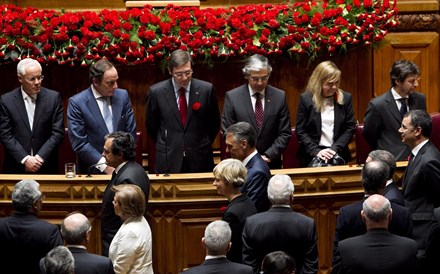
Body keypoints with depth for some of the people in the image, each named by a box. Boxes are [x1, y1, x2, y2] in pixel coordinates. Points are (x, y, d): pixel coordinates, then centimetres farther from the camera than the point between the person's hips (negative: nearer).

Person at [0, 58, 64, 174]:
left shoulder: (53, 98, 0)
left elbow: (58, 132, -3)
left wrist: (40, 157, -12)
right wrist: (25, 159, -14)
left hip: (46, 168, 1)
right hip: (16, 168, 0)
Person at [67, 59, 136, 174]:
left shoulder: (123, 96, 3)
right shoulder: (76, 103, -9)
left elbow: (131, 132, 6)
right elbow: (79, 143, -12)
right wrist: (105, 166, -16)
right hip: (93, 171, -3)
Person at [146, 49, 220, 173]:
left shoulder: (206, 89, -3)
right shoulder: (156, 92, -4)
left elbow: (214, 123, 10)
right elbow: (151, 126, 10)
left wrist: (204, 146, 12)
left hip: (200, 160, 1)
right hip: (169, 161, -1)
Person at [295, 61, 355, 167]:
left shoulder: (345, 98, 3)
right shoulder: (306, 99, -2)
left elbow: (350, 128, 2)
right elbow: (300, 131, -3)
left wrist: (334, 149, -11)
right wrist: (316, 151, -16)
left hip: (338, 156, 1)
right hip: (311, 157, -1)